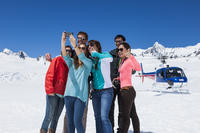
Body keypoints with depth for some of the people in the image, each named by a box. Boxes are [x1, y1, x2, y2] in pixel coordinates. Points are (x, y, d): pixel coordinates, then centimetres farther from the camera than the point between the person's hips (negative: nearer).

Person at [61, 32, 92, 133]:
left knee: (77, 121, -10)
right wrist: (63, 42, -22)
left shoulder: (88, 63, 4)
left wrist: (74, 45, -31)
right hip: (68, 94, 4)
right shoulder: (71, 62, 14)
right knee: (70, 121, 8)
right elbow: (65, 56, -6)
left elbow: (82, 57, -17)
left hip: (80, 95, -4)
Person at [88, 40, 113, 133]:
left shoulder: (104, 56, -4)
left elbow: (110, 58, -28)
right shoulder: (91, 60, 11)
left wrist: (95, 53, -19)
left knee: (104, 117, -14)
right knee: (97, 117, 9)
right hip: (95, 91, 6)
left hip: (106, 91, -6)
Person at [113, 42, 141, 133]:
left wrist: (131, 57, -47)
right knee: (133, 114, 17)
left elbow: (138, 68, -33)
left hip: (127, 91, -10)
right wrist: (118, 78, 10)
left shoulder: (129, 60, -12)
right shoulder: (123, 60, 14)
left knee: (124, 116, -6)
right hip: (123, 91, 10)